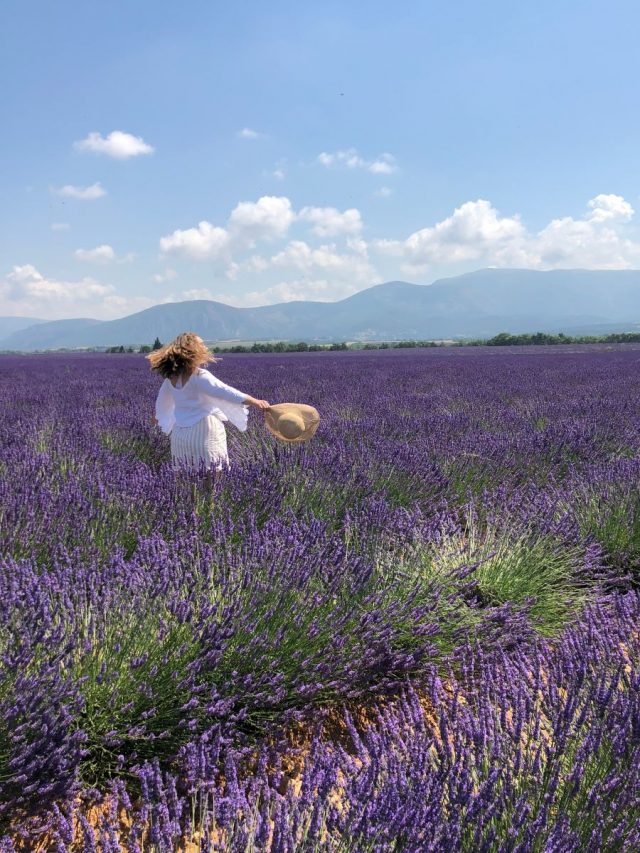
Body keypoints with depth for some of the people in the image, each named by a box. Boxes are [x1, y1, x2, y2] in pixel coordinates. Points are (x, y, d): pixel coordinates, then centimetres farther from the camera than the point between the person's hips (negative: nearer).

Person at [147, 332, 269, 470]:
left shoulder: (171, 378, 5)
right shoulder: (200, 376, -18)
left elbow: (163, 399, 23)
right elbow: (226, 392, -26)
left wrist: (159, 416, 43)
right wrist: (256, 402, -29)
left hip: (180, 434, 7)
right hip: (204, 433, -7)